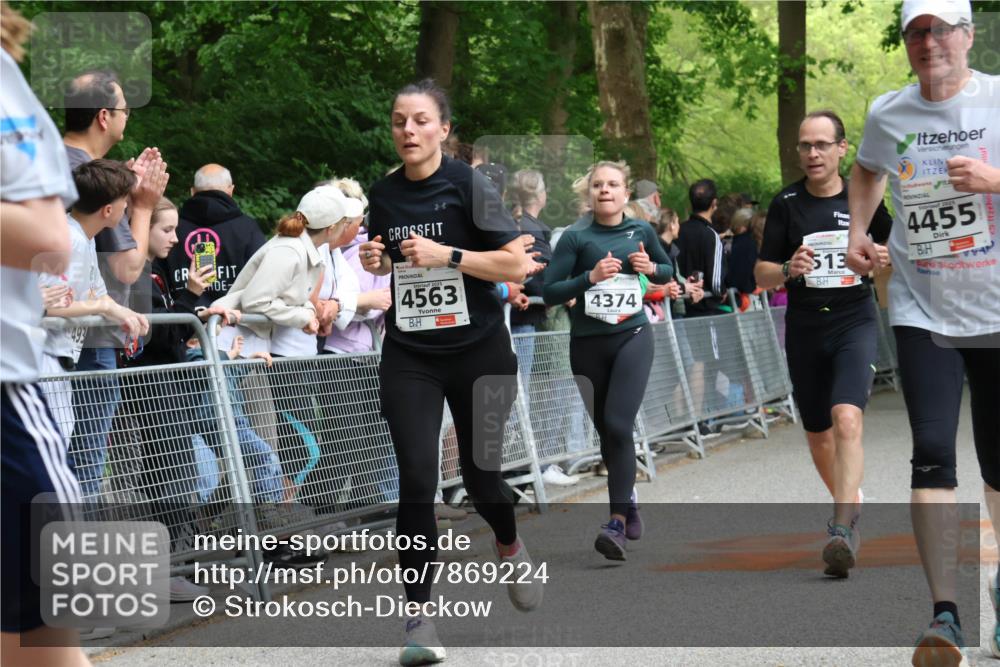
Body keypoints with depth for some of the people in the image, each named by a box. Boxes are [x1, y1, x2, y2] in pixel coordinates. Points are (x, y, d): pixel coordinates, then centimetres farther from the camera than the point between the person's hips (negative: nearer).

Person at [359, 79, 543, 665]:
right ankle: (420, 619, -6)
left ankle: (510, 544, 42)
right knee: (417, 479, -12)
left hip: (478, 352, -2)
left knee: (481, 476, 5)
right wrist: (377, 261, 0)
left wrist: (447, 255, -22)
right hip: (409, 357, 2)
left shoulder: (469, 185, -9)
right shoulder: (384, 194, 5)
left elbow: (517, 265, -13)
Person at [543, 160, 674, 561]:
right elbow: (550, 293, -9)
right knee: (605, 429, 11)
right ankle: (627, 501, 34)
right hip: (588, 344, 1)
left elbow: (668, 272, 19)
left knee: (618, 425, -16)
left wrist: (651, 268, -4)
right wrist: (590, 276, -22)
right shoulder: (576, 237, -5)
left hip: (632, 338, -1)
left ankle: (618, 522, -17)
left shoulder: (641, 231, 2)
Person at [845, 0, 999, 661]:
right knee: (933, 451, -13)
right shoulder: (887, 115, 5)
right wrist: (858, 233, 13)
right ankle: (945, 613, -16)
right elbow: (868, 170, 27)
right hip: (921, 311, 1)